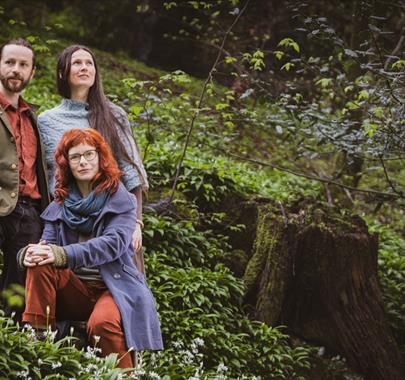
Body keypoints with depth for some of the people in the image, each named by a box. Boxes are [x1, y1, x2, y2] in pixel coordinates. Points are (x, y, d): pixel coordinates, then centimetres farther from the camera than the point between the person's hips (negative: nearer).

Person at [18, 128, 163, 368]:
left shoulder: (122, 200, -1)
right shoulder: (59, 205, 11)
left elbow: (114, 243, -18)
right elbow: (47, 245, 1)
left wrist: (63, 255, -31)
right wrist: (29, 254, -26)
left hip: (115, 287, -4)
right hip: (76, 290, 4)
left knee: (101, 322, -36)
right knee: (40, 264, -23)